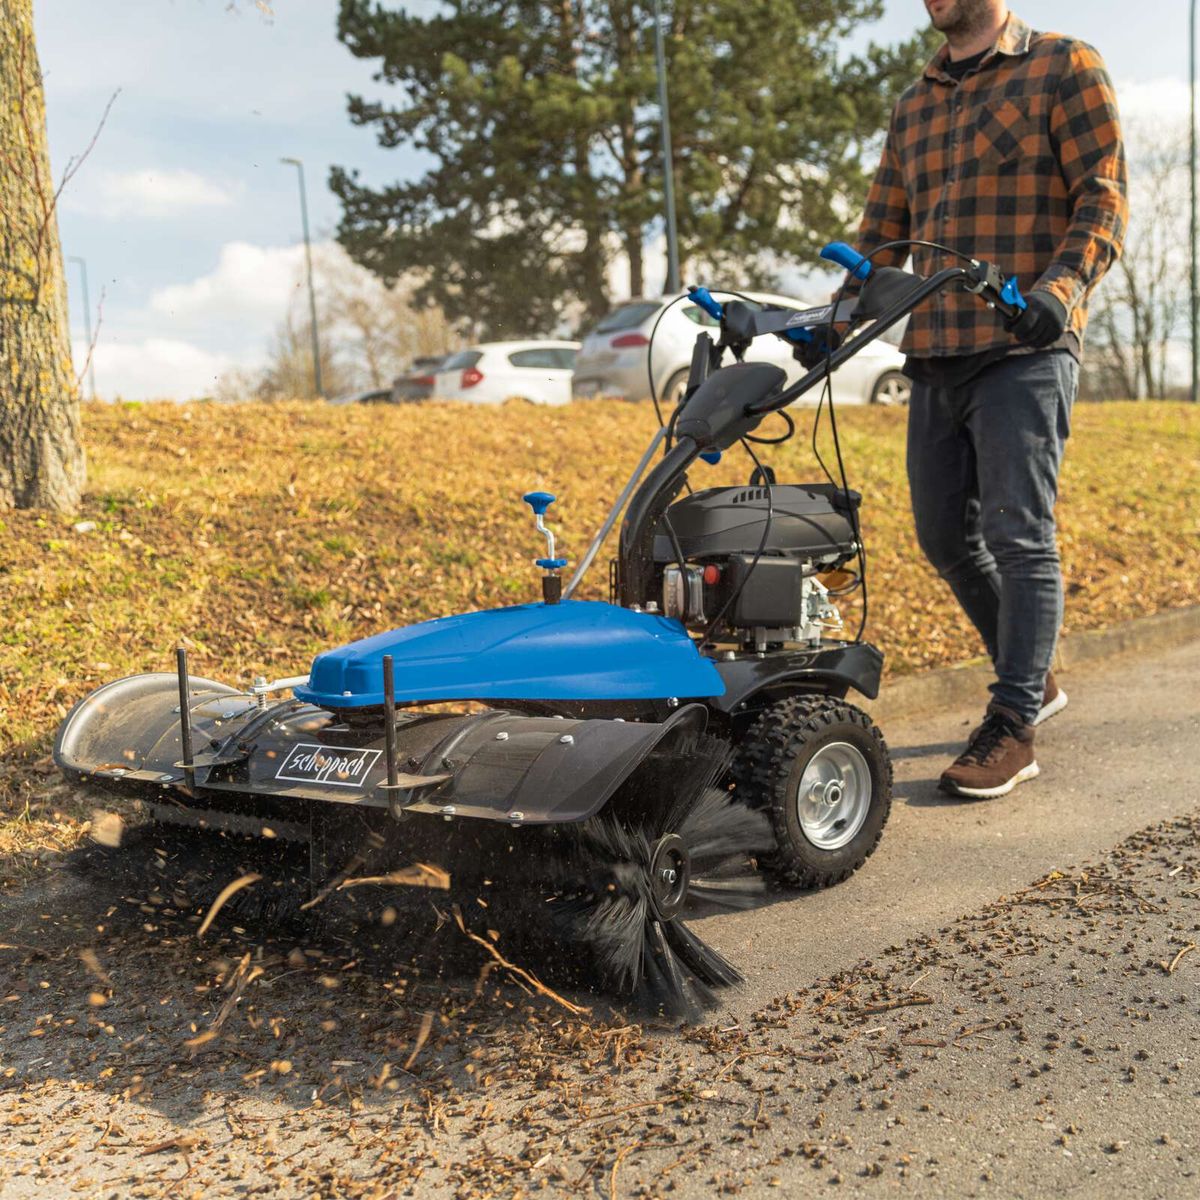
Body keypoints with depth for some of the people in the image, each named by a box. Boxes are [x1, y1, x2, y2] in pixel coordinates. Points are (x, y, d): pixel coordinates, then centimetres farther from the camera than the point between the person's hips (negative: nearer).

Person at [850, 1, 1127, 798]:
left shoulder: (1065, 68, 4)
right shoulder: (914, 107, 21)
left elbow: (1104, 198, -5)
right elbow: (882, 236, 20)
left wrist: (1060, 288, -23)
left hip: (1024, 351, -6)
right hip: (935, 353, 7)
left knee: (1020, 536, -9)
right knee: (946, 536, 9)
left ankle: (1013, 730, -1)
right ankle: (1033, 679, 28)